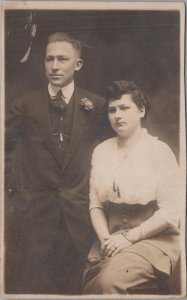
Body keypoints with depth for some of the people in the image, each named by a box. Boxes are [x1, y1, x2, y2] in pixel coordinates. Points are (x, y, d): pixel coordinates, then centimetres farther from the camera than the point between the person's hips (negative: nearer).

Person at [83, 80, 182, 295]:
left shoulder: (159, 151, -6)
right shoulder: (101, 151, 8)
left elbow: (170, 212, -11)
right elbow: (95, 204, 5)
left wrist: (129, 237, -13)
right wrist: (105, 239, -11)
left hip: (153, 239, -4)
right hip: (111, 239, 5)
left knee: (107, 281, -28)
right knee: (87, 283, -16)